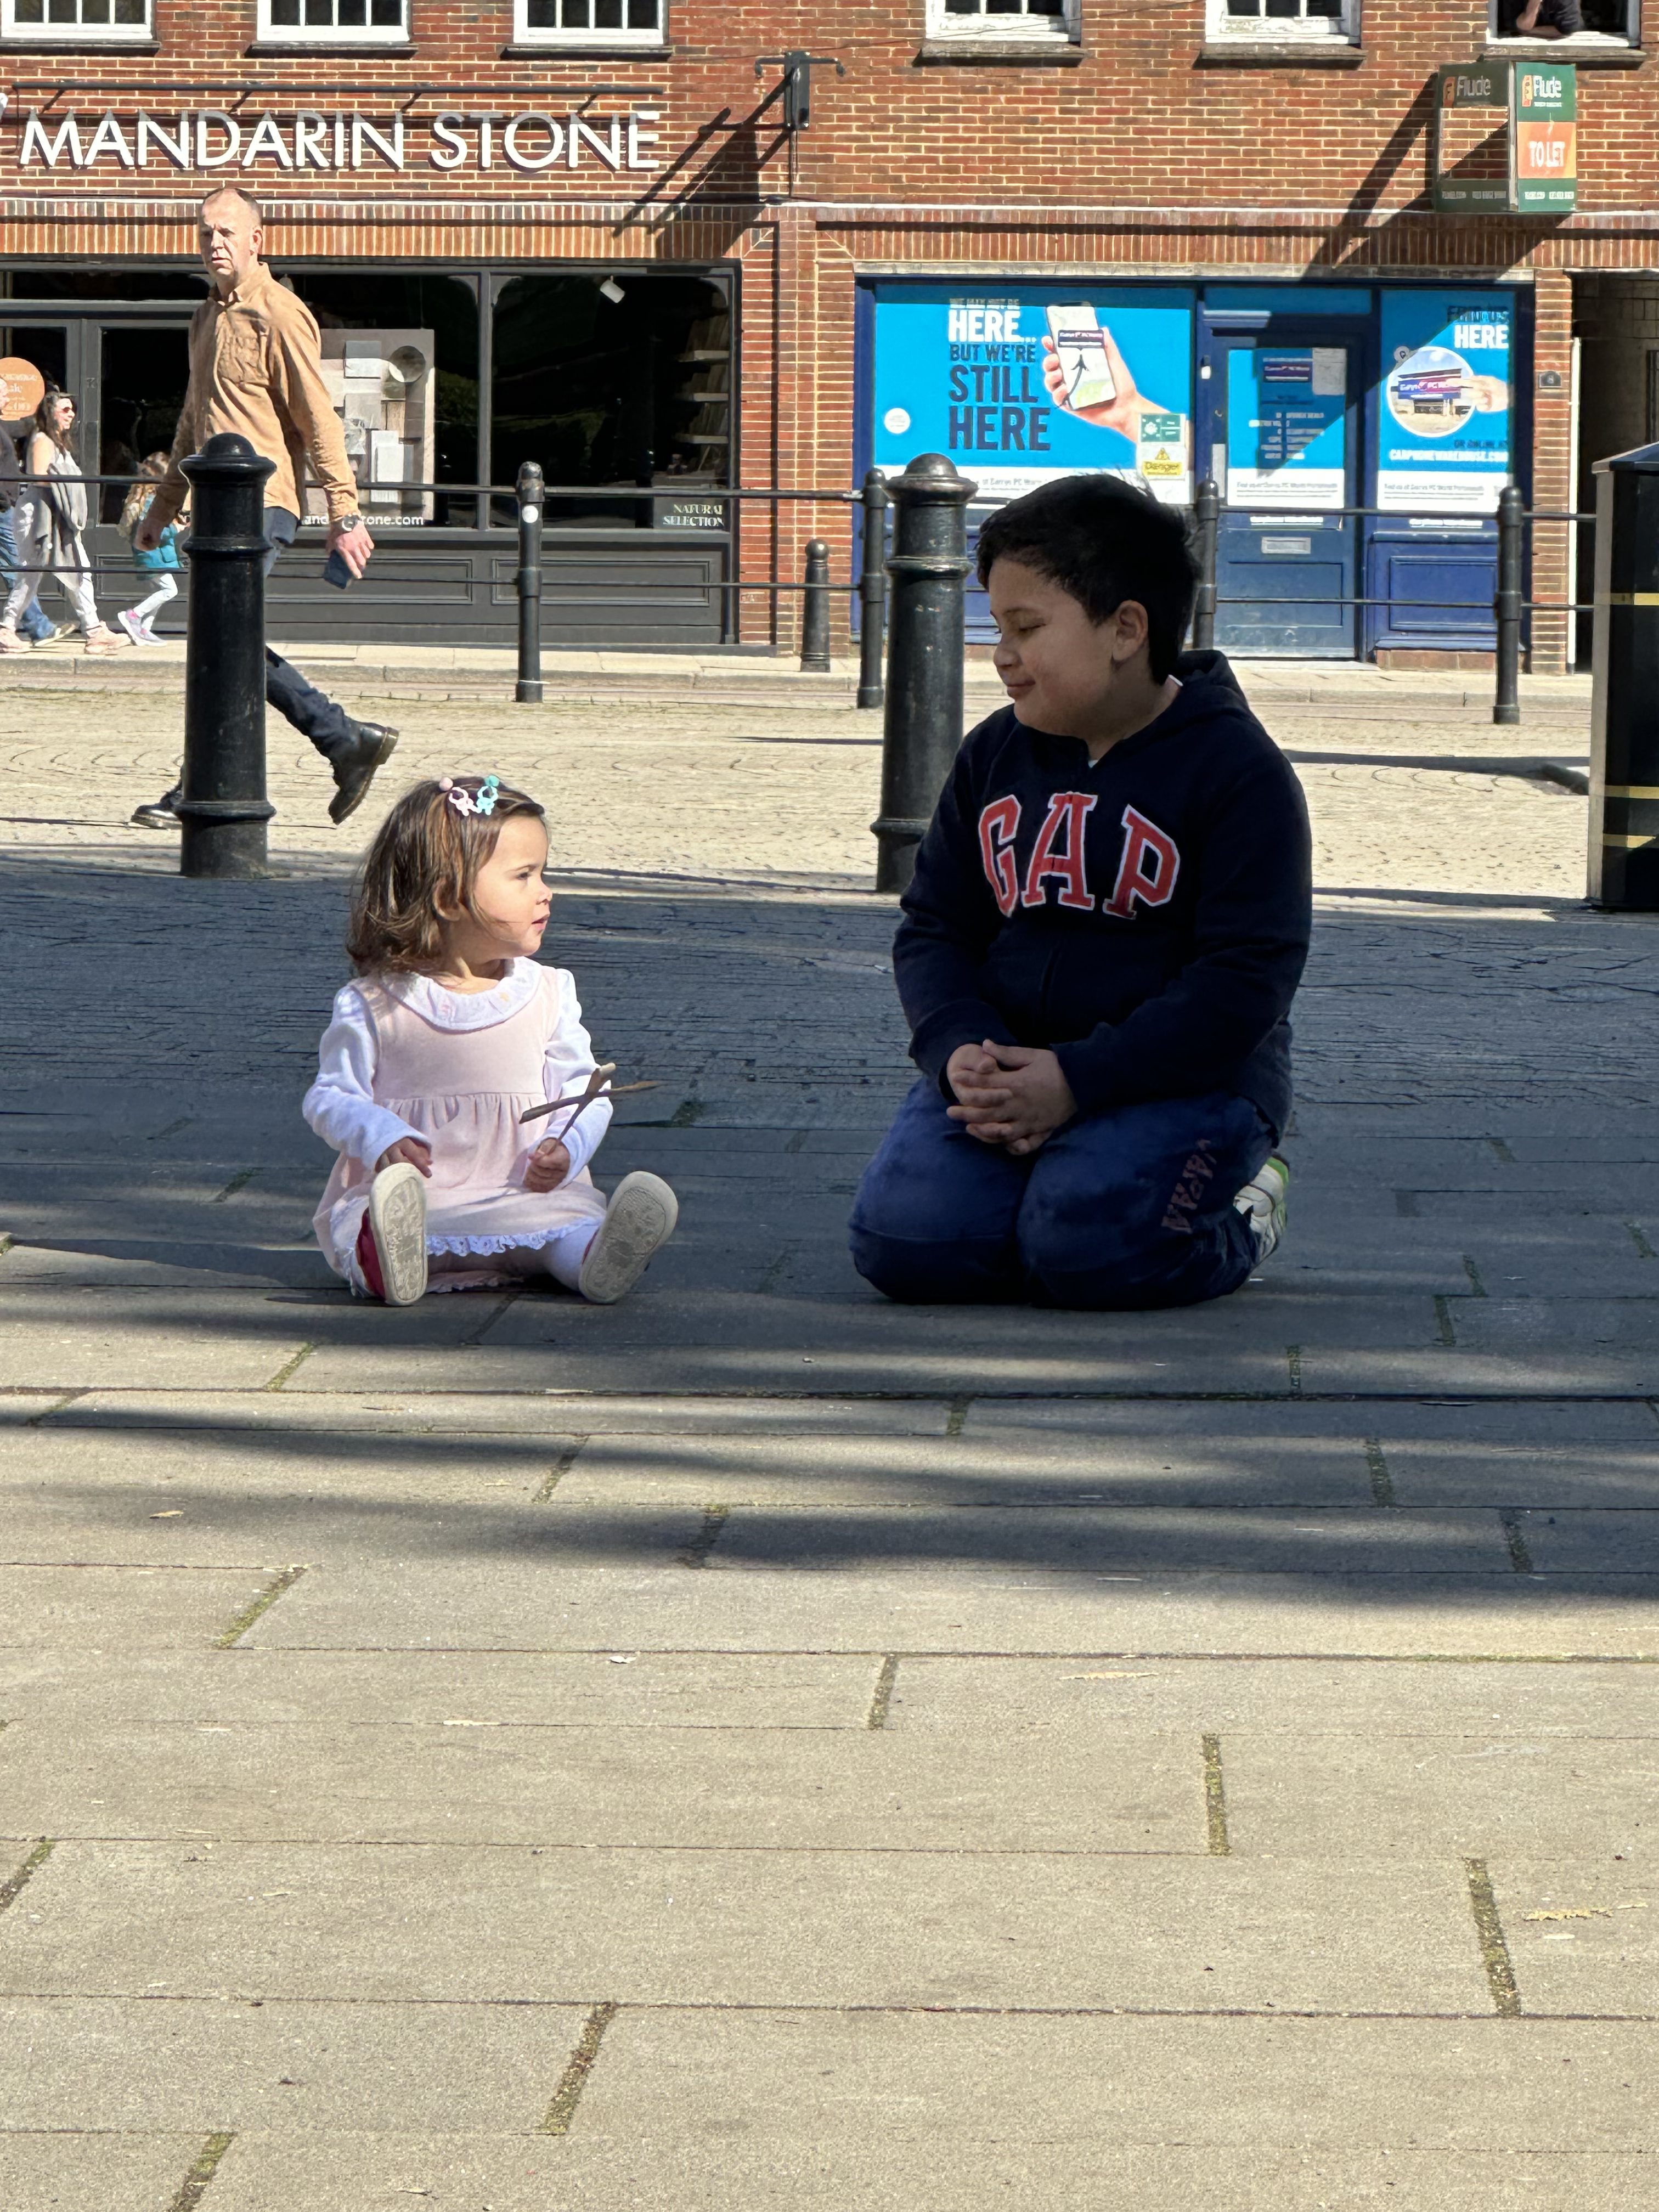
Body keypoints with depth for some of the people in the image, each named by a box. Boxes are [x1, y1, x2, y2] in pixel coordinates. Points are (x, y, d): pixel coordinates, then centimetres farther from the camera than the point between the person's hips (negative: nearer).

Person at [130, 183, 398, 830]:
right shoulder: (207, 318, 17)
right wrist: (163, 509, 27)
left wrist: (344, 513, -15)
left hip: (262, 503, -9)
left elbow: (319, 419, -12)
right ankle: (347, 741, 18)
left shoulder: (280, 316, -9)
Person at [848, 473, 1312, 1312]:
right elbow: (934, 928, 10)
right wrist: (959, 1054, -13)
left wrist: (1077, 1081, -23)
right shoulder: (993, 757, 11)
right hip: (1004, 1066, 4)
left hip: (1185, 1078, -4)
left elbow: (1243, 980, -15)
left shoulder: (1237, 772, -8)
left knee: (1083, 1249, -30)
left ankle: (1238, 1214, 3)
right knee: (905, 1241, -21)